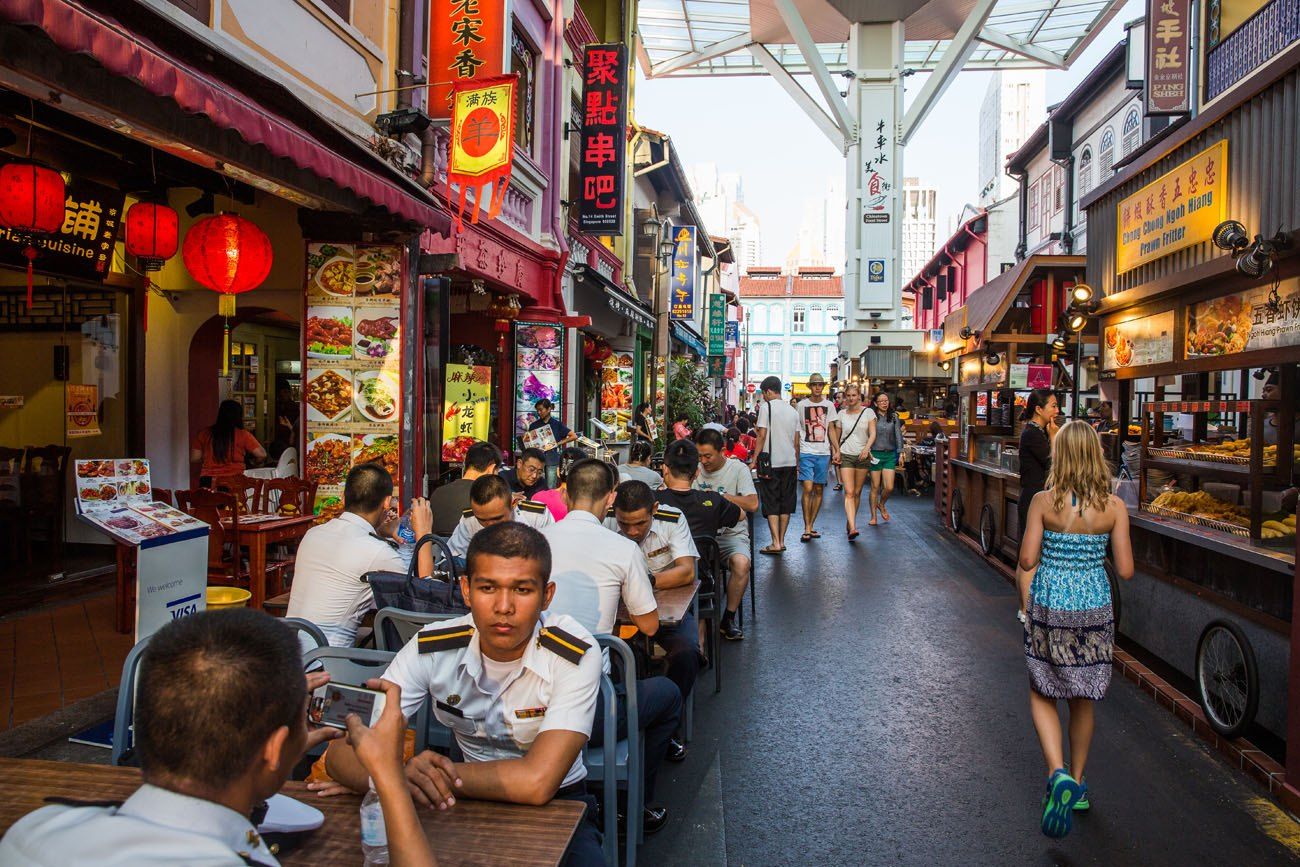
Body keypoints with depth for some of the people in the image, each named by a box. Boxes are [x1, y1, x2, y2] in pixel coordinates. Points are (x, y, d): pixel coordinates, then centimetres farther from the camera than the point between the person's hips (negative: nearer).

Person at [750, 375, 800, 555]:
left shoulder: (766, 407, -6)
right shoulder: (792, 410, 12)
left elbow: (762, 436, -11)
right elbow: (796, 441, 12)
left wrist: (754, 459, -6)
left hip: (771, 461, -5)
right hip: (789, 462, 5)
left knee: (771, 503, -2)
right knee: (786, 503, 10)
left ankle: (776, 543, -6)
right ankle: (781, 540, 15)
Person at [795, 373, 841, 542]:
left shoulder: (829, 405, 9)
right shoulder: (802, 405, 2)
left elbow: (831, 429, 12)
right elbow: (796, 431, 4)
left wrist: (837, 450, 3)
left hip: (823, 453, 3)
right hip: (806, 452, -3)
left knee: (819, 490, 7)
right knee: (808, 489, -11)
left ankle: (811, 525, 18)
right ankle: (807, 528, -5)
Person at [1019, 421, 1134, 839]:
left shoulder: (1043, 501, -11)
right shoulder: (1114, 506, -7)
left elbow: (1027, 560, -10)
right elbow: (1125, 570, -5)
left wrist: (1026, 607, 4)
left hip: (1049, 606, -2)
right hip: (1095, 609, 2)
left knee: (1042, 695, 13)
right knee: (1082, 699, 18)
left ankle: (1058, 774, -7)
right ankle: (1076, 784, 31)